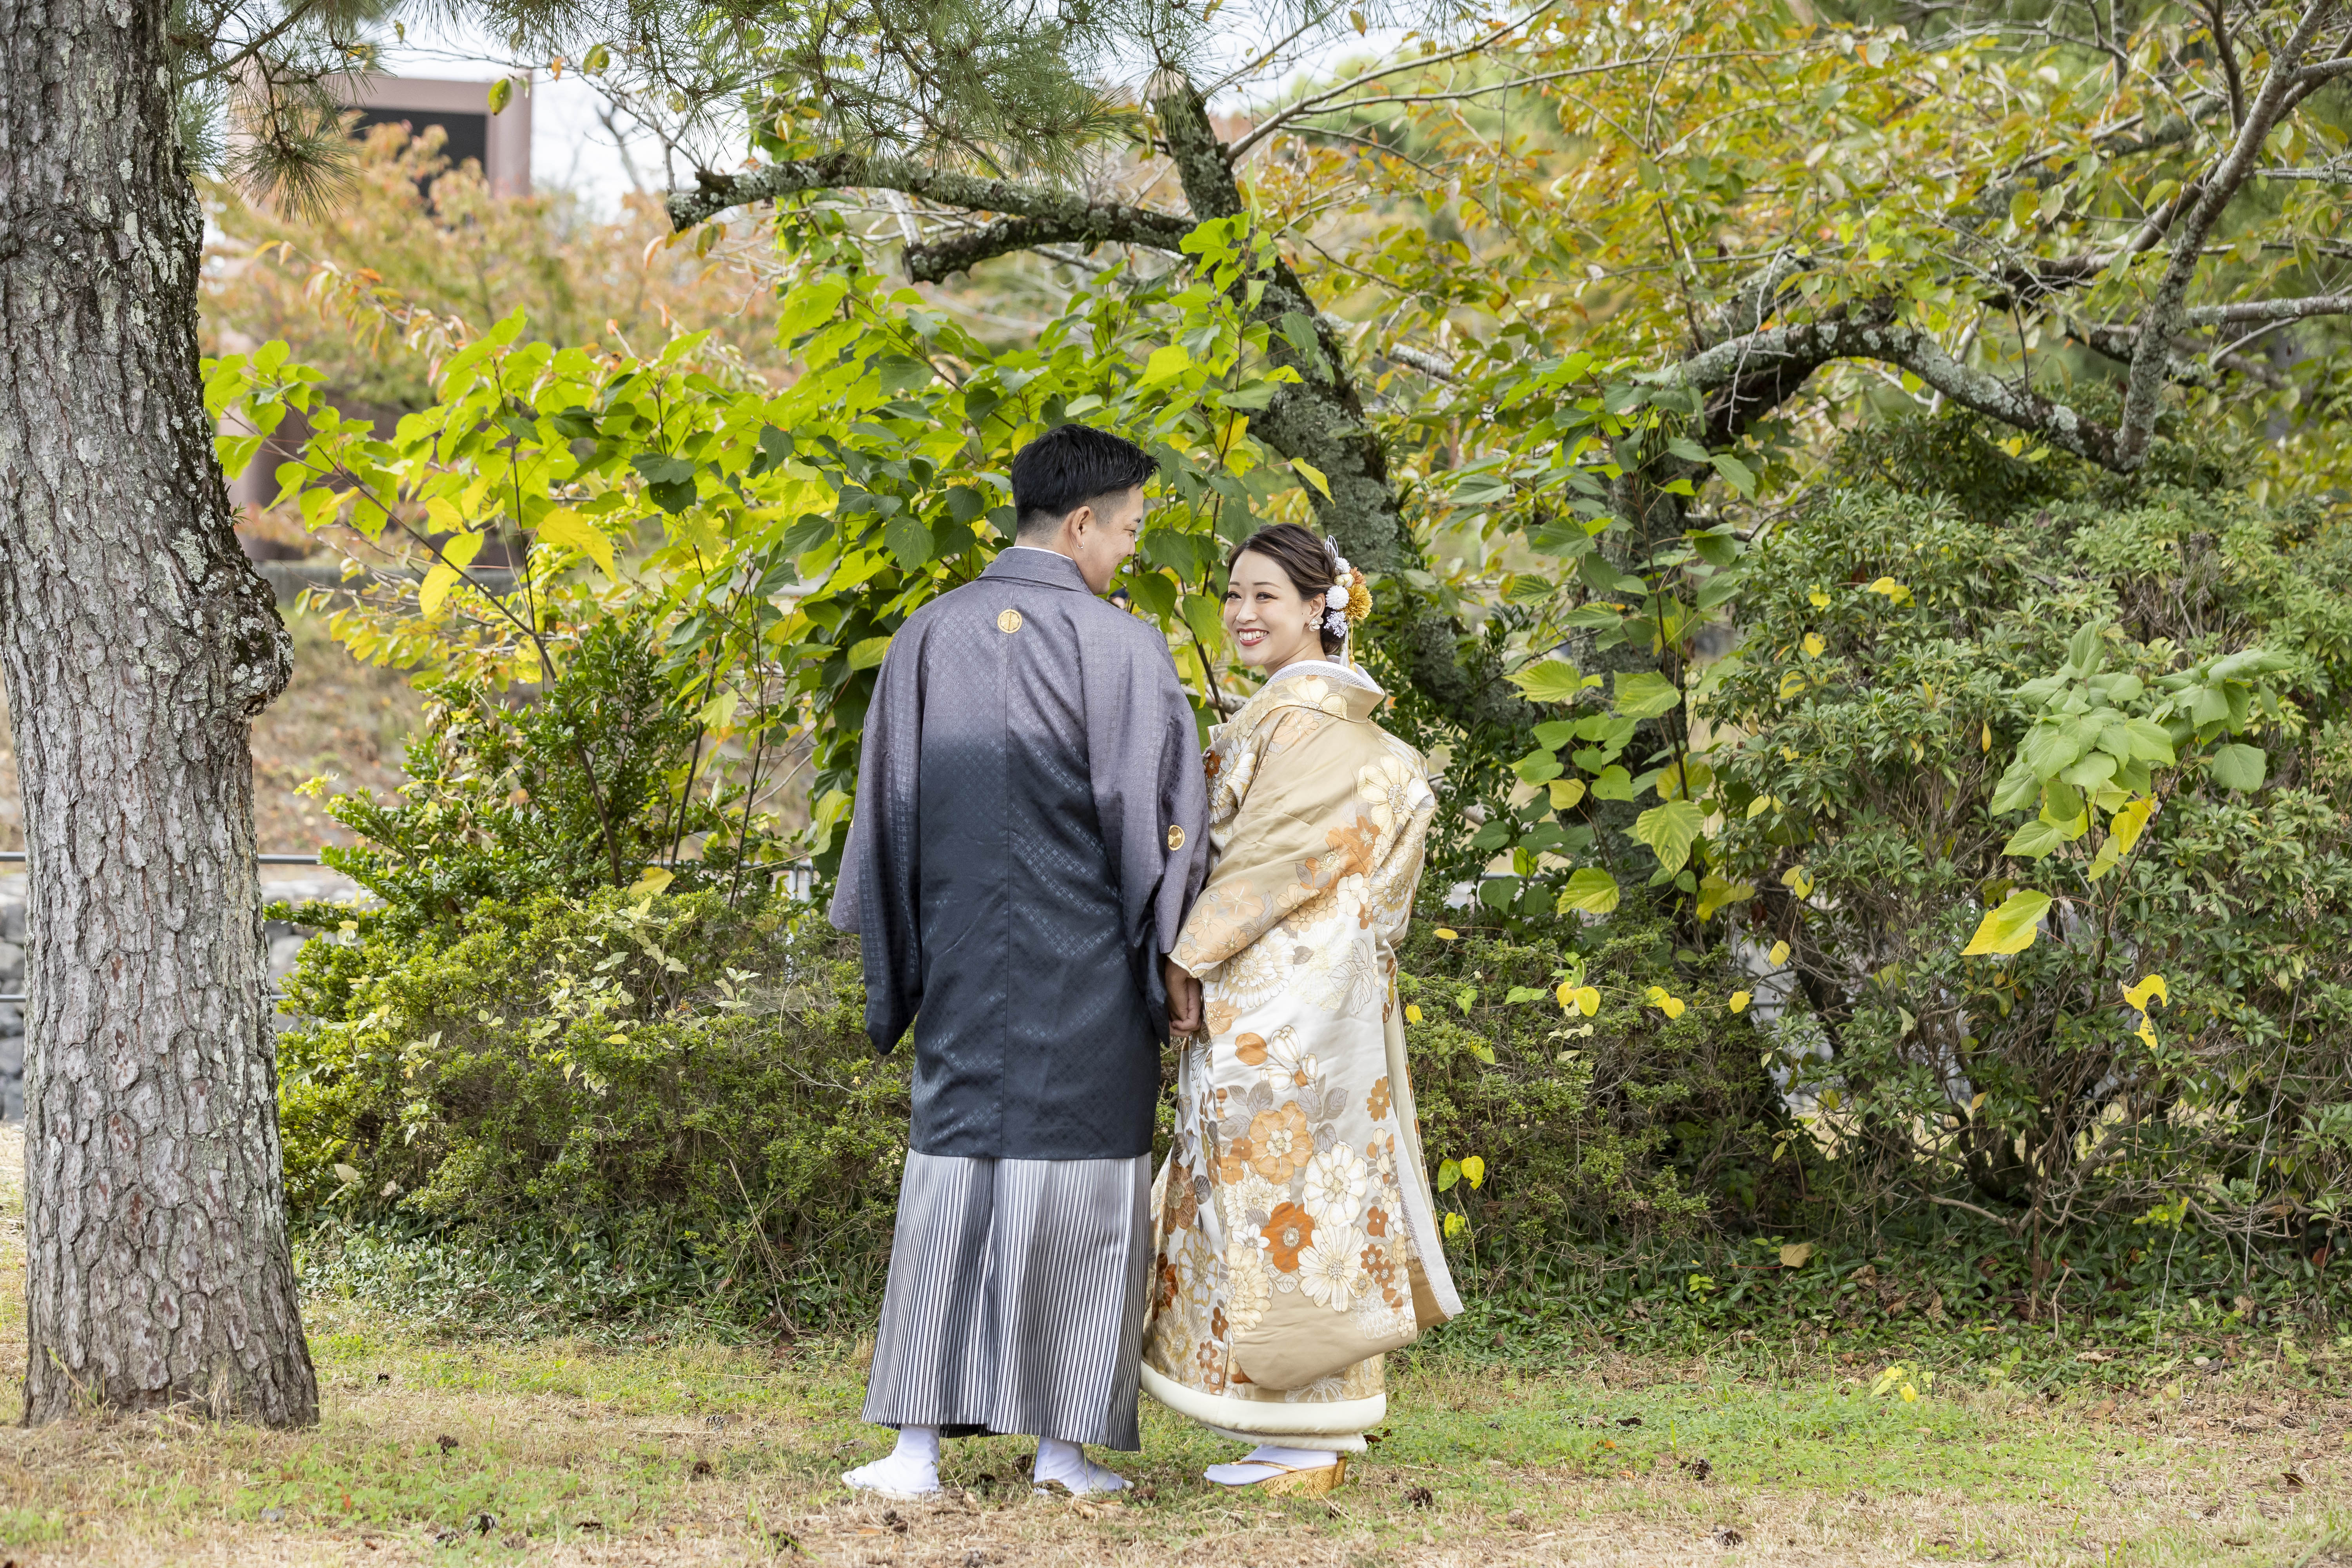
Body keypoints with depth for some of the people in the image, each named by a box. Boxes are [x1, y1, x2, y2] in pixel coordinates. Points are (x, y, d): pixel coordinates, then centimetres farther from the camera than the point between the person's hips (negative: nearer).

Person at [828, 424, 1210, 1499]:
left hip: (963, 961, 4)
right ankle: (1062, 1442, 6)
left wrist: (894, 959, 16)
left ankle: (917, 1447, -2)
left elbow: (889, 805, 9)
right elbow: (1156, 808, -9)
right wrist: (1174, 958, -1)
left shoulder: (927, 636, 5)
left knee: (953, 1168, 5)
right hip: (1085, 968, -4)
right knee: (1080, 1178, 4)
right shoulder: (1120, 647, -8)